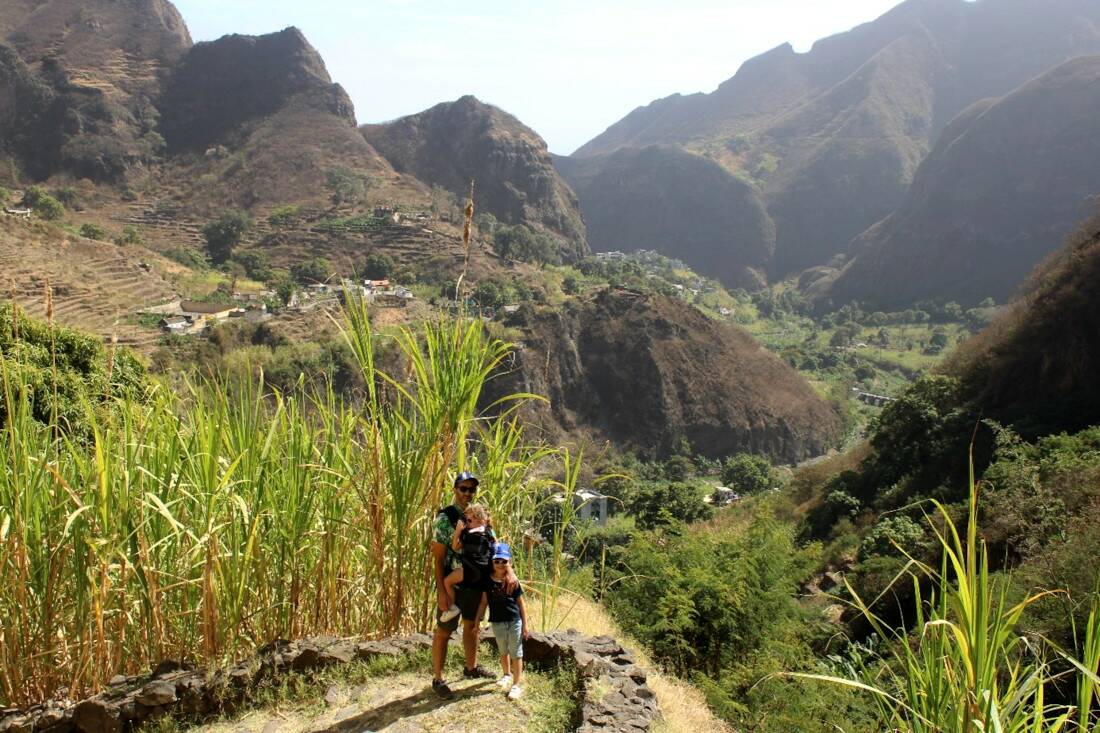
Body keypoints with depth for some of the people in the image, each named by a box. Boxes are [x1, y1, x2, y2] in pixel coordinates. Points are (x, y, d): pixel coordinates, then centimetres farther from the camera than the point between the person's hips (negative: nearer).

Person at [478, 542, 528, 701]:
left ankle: (517, 684, 9)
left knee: (516, 653, 2)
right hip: (497, 622, 3)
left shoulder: (513, 581, -7)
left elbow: (521, 604, -2)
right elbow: (484, 602, 3)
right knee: (503, 652, 20)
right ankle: (507, 674, 42)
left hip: (514, 622, -2)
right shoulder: (488, 581, -4)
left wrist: (525, 625, -3)